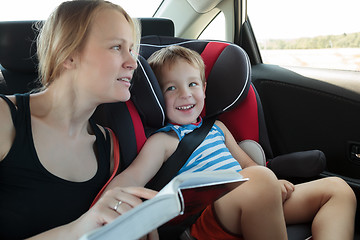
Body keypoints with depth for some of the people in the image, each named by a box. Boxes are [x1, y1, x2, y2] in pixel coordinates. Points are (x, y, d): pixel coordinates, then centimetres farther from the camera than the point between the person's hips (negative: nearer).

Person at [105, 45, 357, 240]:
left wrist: (273, 183, 7)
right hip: (209, 218, -8)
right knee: (260, 179, -39)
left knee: (337, 188, 2)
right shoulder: (162, 141, 3)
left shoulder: (216, 127, 23)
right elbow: (132, 176, -13)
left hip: (257, 205, 8)